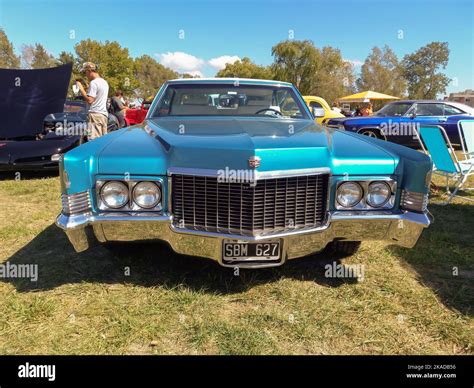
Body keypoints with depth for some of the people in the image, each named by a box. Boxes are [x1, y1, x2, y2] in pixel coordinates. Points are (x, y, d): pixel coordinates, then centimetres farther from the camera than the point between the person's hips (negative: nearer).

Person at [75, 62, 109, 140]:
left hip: (95, 114, -9)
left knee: (94, 140, -12)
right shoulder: (104, 82, 17)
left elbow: (89, 100, -16)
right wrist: (88, 88, 17)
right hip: (104, 114, 9)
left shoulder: (93, 82, -11)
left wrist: (81, 88, -7)